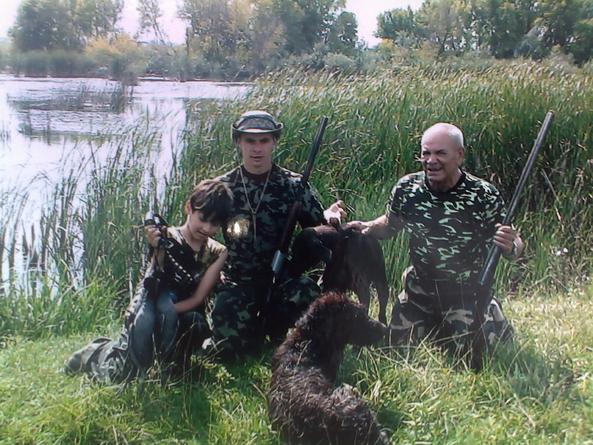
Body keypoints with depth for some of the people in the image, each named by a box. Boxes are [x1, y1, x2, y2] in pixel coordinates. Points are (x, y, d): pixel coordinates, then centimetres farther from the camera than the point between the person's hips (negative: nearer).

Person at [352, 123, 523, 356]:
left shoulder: (484, 195, -17)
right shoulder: (406, 188, -9)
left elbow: (515, 245, -9)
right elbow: (390, 224, 10)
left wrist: (511, 246, -33)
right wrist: (370, 227, -12)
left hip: (467, 293, -3)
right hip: (419, 290, 4)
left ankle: (495, 322, 25)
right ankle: (438, 327, 40)